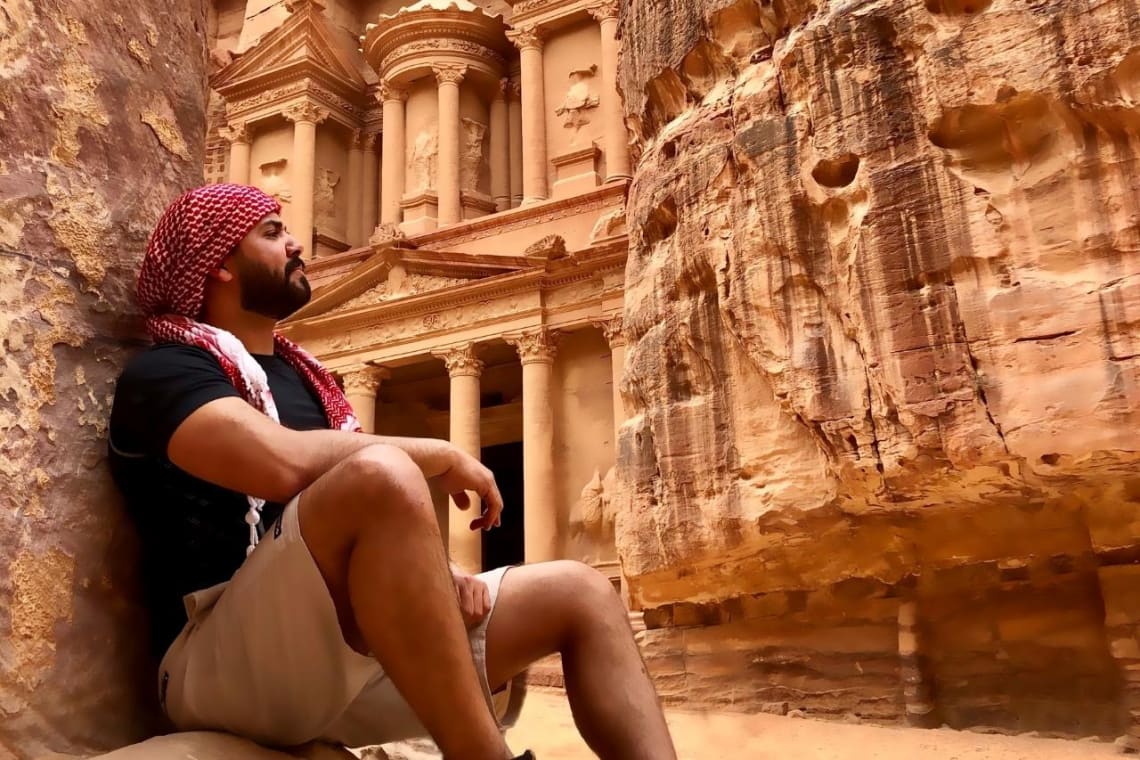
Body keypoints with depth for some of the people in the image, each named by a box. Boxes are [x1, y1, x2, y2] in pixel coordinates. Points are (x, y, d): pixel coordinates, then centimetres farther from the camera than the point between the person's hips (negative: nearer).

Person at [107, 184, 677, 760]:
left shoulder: (301, 377, 23)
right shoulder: (164, 374, -2)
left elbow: (385, 520, 21)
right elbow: (282, 462, -23)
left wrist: (438, 571, 0)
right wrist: (442, 456, -11)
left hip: (362, 643, 8)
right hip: (228, 660, -8)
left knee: (580, 593, 1)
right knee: (380, 476, -35)